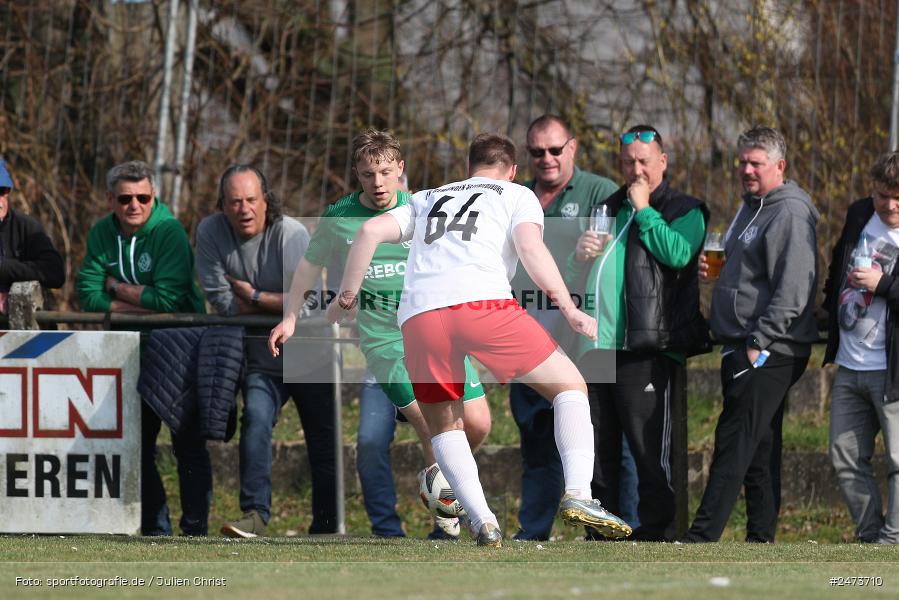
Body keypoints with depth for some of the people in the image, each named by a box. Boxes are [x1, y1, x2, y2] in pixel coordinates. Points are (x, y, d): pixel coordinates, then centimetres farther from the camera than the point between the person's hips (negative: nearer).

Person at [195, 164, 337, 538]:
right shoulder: (211, 233, -9)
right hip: (263, 359, 2)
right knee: (256, 420, -22)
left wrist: (255, 297, -16)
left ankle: (326, 525, 17)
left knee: (323, 443, 5)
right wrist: (279, 306, -12)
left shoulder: (291, 234, -19)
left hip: (312, 356, -2)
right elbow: (222, 301, -11)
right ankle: (255, 513, -26)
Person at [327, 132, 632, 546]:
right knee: (571, 387, 11)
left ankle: (483, 522, 0)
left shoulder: (427, 199, 33)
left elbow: (371, 231, 18)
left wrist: (347, 295, 22)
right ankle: (577, 494, -8)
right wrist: (569, 310, -2)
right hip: (483, 303, -3)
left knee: (445, 426, 21)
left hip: (418, 317, 3)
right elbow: (530, 248, 2)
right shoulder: (518, 195, 22)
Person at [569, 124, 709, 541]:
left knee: (650, 452, -7)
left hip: (648, 352, -7)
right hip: (598, 348, 7)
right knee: (598, 453, 9)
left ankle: (656, 536, -4)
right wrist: (580, 255, 7)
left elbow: (678, 253, -19)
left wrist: (644, 211, -10)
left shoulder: (684, 210, 2)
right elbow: (581, 272, 30)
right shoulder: (610, 207, 22)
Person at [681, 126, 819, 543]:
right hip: (741, 348, 10)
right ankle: (761, 537, 13)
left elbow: (793, 290, -21)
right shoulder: (750, 209, 19)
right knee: (759, 448, 10)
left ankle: (702, 537, -17)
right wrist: (713, 268, 12)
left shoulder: (790, 214, -13)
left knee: (736, 442, -13)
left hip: (769, 352, -10)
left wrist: (759, 342, -22)